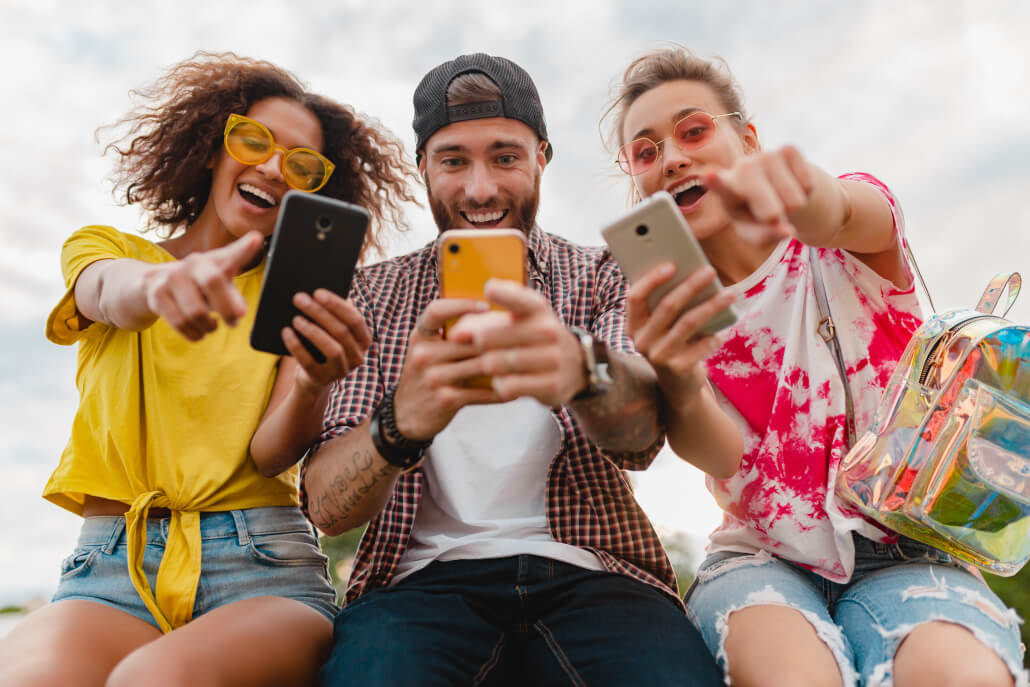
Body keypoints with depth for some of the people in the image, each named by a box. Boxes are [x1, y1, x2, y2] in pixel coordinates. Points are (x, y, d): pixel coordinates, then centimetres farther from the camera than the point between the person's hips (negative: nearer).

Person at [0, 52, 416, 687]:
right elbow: (109, 291, -12)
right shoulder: (105, 249, 15)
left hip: (264, 567, 0)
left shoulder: (298, 296, 11)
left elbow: (271, 455, -4)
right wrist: (160, 283, -36)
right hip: (111, 566, 1)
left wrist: (313, 387, -27)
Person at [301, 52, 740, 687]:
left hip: (584, 569, 1)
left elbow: (642, 433, -14)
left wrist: (580, 367, -39)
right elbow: (327, 506, -4)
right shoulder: (374, 296, 8)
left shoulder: (603, 278, 9)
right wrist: (401, 422, -28)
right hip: (427, 575, 0)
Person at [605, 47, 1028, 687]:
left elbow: (837, 215, -26)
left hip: (904, 554, 0)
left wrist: (804, 191, -51)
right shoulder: (670, 302, 3)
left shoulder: (846, 242, 1)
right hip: (760, 557, 1)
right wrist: (672, 376, -37)